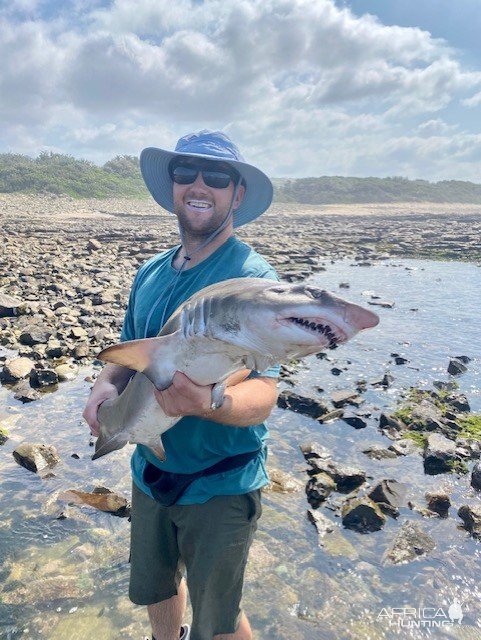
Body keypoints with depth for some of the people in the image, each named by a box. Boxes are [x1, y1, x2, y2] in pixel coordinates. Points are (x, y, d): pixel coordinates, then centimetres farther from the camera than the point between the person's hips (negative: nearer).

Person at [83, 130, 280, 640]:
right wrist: (106, 386, -14)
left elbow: (263, 396, -26)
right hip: (149, 469, 6)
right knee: (153, 590, 29)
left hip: (220, 486, -6)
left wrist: (206, 401, -47)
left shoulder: (251, 277, -20)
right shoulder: (150, 273, 0)